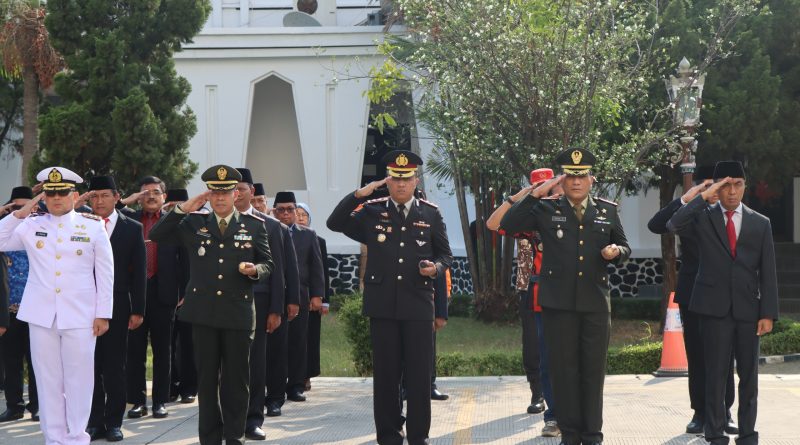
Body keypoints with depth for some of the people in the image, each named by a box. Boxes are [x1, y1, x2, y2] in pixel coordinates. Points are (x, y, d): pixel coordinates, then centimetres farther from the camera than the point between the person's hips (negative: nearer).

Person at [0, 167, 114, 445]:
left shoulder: (93, 227, 3)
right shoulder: (31, 226, 7)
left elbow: (105, 273, 3)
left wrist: (103, 314, -2)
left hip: (79, 317, -2)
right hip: (41, 315, 2)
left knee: (79, 380, 0)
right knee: (48, 380, 5)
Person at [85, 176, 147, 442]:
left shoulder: (132, 229, 3)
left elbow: (139, 273, 1)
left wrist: (137, 310, -3)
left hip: (117, 307, -1)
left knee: (115, 367, 4)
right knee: (90, 366, 4)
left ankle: (113, 422, 11)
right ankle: (94, 421, 11)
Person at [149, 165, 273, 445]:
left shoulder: (254, 225, 6)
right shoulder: (194, 223, 7)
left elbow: (267, 263, 8)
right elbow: (156, 236, 2)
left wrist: (255, 270, -14)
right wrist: (183, 209, -6)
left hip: (239, 313, -1)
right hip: (204, 313, 1)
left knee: (236, 380, 4)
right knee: (207, 380, 7)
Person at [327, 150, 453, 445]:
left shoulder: (431, 214, 7)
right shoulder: (371, 212, 6)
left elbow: (445, 254, 11)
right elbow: (335, 223, 0)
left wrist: (436, 267, -11)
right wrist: (358, 195, -9)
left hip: (418, 305, 0)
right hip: (382, 306, 0)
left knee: (419, 373, 1)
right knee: (385, 373, 5)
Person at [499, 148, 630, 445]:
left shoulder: (608, 211, 10)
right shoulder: (546, 209, 4)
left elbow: (624, 248, 18)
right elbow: (507, 225, -7)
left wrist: (616, 251, -6)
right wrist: (535, 194, -12)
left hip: (596, 303, 1)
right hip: (558, 304, -1)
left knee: (593, 370, 6)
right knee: (563, 370, 4)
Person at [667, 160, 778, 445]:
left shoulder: (761, 223, 8)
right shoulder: (703, 218, 4)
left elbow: (768, 272, 5)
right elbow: (674, 225, -17)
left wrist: (768, 313, -2)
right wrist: (704, 196, -16)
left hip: (748, 309, 2)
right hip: (715, 308, -2)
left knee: (749, 375, 7)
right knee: (716, 374, 0)